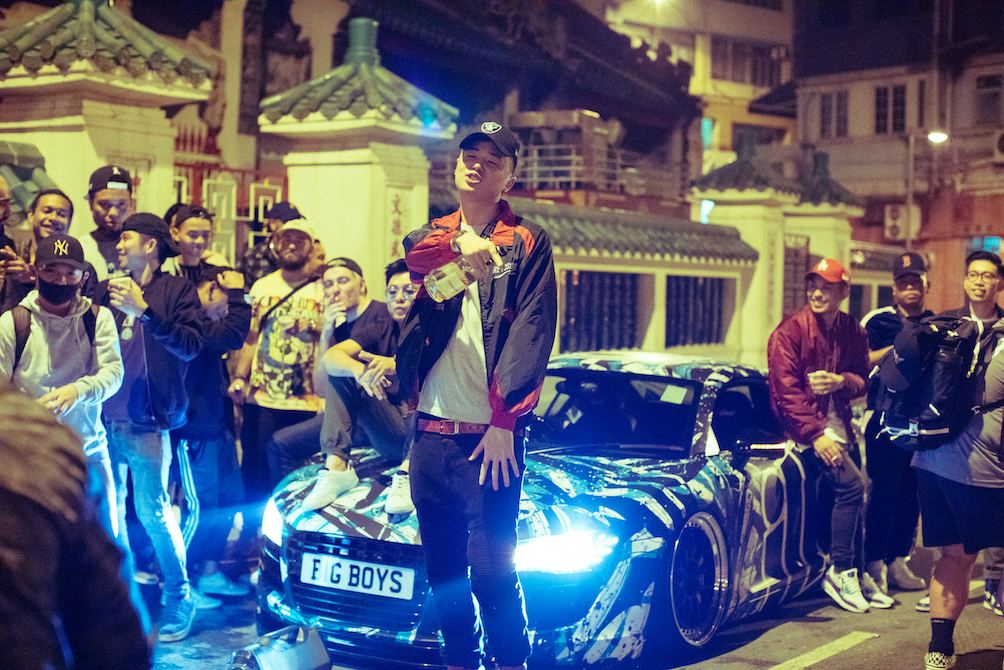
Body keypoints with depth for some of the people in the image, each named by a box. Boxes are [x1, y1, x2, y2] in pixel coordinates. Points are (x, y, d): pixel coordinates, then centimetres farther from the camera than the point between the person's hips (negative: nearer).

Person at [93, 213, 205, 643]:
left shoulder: (176, 291, 1)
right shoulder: (106, 291, 15)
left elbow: (190, 345, -12)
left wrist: (143, 310, -18)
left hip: (147, 424, -5)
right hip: (104, 419, 5)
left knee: (152, 511, -6)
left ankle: (179, 598, 8)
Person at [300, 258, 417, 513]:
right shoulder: (380, 329, 7)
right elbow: (330, 358, -9)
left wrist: (394, 365, -41)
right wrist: (359, 370, -31)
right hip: (390, 438, 4)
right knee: (343, 370, -8)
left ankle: (408, 471, -36)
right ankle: (336, 466, -21)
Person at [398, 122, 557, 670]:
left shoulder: (527, 244, 1)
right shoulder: (434, 234, 15)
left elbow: (532, 337, -7)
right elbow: (412, 255, -9)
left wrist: (505, 422, -15)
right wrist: (458, 244, -29)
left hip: (489, 437, -4)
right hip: (430, 433, 5)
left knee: (491, 573, -4)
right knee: (443, 570, 12)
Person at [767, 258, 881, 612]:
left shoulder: (853, 331, 6)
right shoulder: (790, 330, -11)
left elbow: (863, 379, 10)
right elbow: (785, 389, -14)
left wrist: (840, 381, -15)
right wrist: (815, 434, -19)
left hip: (840, 425, 6)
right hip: (805, 425, -6)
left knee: (853, 496, 4)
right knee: (851, 485, -19)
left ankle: (855, 575, 19)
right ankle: (839, 573, -7)